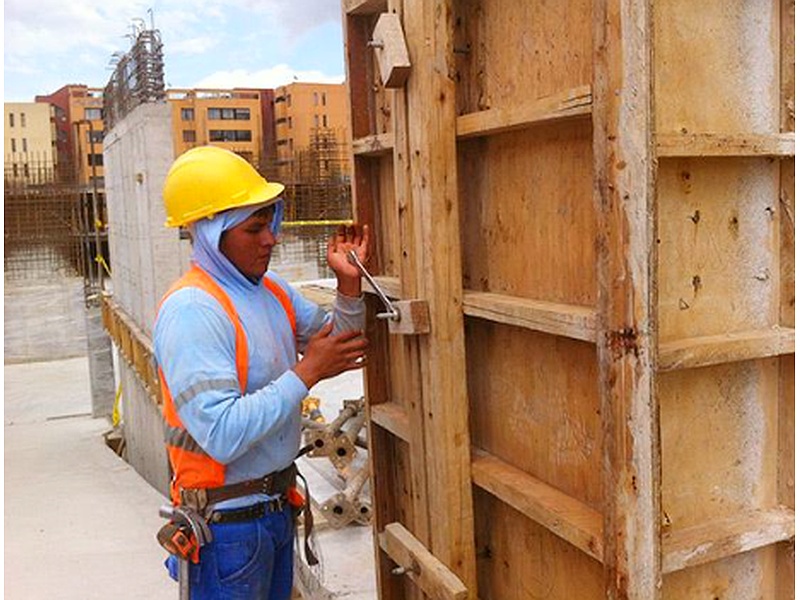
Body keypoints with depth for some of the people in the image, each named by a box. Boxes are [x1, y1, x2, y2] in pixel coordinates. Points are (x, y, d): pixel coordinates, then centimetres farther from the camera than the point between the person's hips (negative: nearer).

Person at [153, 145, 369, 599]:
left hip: (277, 505, 8)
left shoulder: (272, 289, 4)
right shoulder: (191, 310, -22)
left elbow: (337, 343, 12)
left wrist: (349, 284, -4)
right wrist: (306, 373, -23)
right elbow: (223, 434, -29)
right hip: (227, 522, -8)